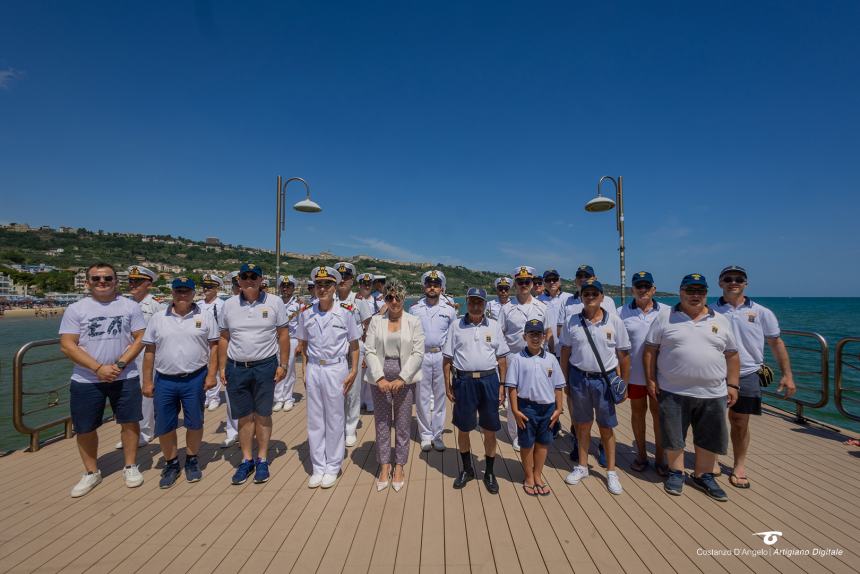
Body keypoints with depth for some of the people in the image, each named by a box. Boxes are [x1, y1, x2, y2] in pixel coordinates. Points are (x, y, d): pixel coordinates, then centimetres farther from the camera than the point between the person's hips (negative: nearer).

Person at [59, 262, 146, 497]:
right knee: (85, 429, 11)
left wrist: (120, 364, -15)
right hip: (86, 380, 1)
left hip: (126, 377, 0)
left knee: (130, 422, 7)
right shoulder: (75, 309, -1)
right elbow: (67, 345, -6)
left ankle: (130, 466, 24)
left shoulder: (130, 306, 0)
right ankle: (91, 472, 30)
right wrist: (98, 368, -16)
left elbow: (140, 339, -2)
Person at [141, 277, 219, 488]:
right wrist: (147, 381, 3)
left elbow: (214, 346, -1)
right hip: (164, 381, 2)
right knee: (164, 426, 10)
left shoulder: (205, 316, -1)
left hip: (195, 379, -2)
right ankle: (171, 463, 31)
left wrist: (211, 374, -8)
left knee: (195, 423, 10)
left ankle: (192, 460, 30)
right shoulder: (158, 318, 4)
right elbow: (149, 351, 6)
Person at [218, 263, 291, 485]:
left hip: (265, 366, -2)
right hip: (236, 368, 2)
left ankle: (262, 460, 24)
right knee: (244, 416, 12)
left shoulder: (274, 302, -4)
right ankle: (246, 460, 27)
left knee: (263, 415, 8)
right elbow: (224, 339, 10)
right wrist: (222, 367, 6)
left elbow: (283, 335, -2)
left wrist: (283, 364, -5)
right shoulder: (229, 305, 4)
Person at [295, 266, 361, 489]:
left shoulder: (345, 314, -5)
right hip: (313, 369, 3)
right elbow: (304, 346, 11)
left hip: (336, 369, -3)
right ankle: (318, 467, 27)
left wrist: (353, 371, -4)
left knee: (334, 420, 8)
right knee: (314, 420, 11)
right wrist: (305, 371, 5)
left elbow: (354, 345, 1)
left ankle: (332, 467, 25)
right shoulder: (306, 314, 2)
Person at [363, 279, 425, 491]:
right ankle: (384, 466, 28)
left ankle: (399, 467, 26)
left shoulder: (414, 321, -1)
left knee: (403, 424, 8)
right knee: (382, 423, 10)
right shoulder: (376, 320, 2)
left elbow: (418, 352, -6)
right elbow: (369, 351, -2)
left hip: (405, 378, -1)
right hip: (380, 378, 1)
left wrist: (402, 379, -14)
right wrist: (380, 378, -13)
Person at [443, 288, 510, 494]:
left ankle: (489, 472, 30)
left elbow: (502, 358, 6)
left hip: (489, 380, 0)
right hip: (463, 381, 0)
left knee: (489, 430, 10)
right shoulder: (456, 326, 1)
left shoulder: (494, 326, 4)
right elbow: (447, 358, 3)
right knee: (463, 429, 13)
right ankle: (466, 469, 36)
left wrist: (502, 385, 2)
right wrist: (448, 384, 0)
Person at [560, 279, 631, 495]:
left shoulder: (614, 321, -5)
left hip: (605, 379, -1)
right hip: (579, 378, 1)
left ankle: (611, 471, 28)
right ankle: (582, 466, 31)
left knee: (606, 427, 10)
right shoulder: (572, 321, -2)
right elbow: (565, 353, 4)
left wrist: (624, 383, 1)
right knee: (583, 425, 15)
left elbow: (624, 354, 1)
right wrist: (565, 381, 4)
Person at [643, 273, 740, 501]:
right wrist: (651, 380, -5)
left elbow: (732, 355, 11)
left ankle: (703, 476, 33)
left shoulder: (721, 321, 7)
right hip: (673, 392, -2)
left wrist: (732, 385, 5)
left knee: (709, 438, 14)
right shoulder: (664, 319, -2)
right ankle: (676, 473, 27)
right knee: (673, 436, 8)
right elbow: (650, 350, -1)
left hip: (712, 394, 3)